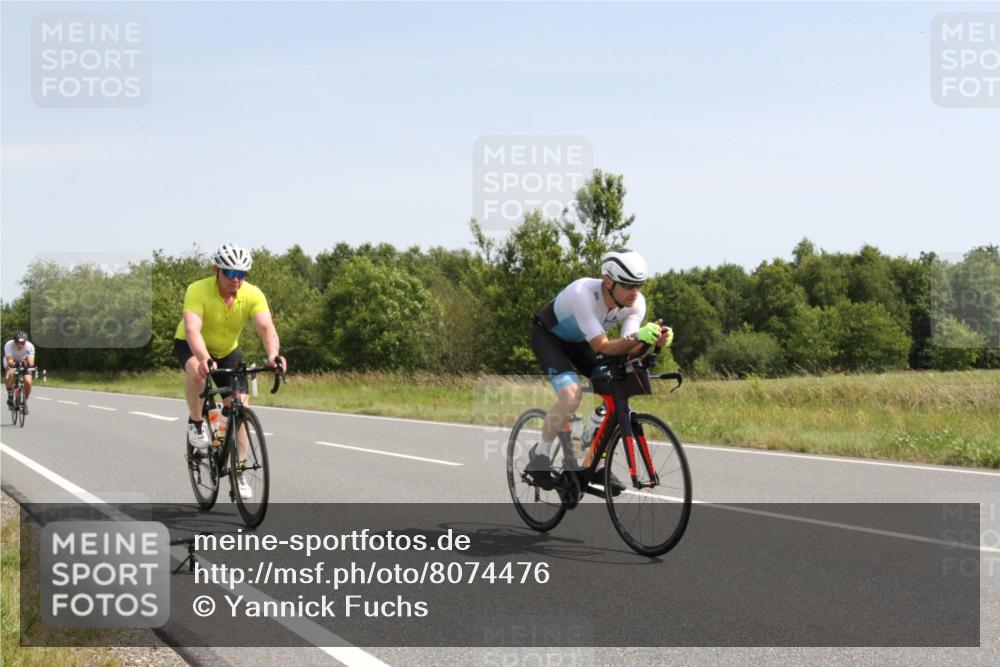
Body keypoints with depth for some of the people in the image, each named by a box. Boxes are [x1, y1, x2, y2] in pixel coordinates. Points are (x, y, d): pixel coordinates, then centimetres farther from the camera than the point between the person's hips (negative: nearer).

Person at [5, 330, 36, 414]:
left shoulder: (29, 346, -28)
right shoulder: (8, 345, -30)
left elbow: (31, 362, -37)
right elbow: (9, 361, -38)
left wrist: (28, 364, -60)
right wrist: (16, 364, -60)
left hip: (24, 364, 1)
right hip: (12, 364, -1)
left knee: (28, 382, -22)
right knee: (10, 374, -35)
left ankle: (25, 401, 5)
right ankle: (10, 396, -14)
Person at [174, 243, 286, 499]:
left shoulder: (253, 295, -24)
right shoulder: (198, 291, -32)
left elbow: (266, 327, -36)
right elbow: (192, 329, -44)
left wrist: (273, 354, -57)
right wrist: (204, 359, -62)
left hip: (228, 351, 3)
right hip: (190, 346, -3)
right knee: (197, 372, -37)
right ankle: (196, 423, -11)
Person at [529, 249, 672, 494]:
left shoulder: (636, 303, -22)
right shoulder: (583, 293, -39)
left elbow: (626, 348, -29)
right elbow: (602, 347, -41)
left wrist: (654, 340, -48)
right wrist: (637, 338, -57)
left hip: (578, 341, 6)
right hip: (548, 335, -6)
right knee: (572, 395, -28)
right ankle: (540, 453, -6)